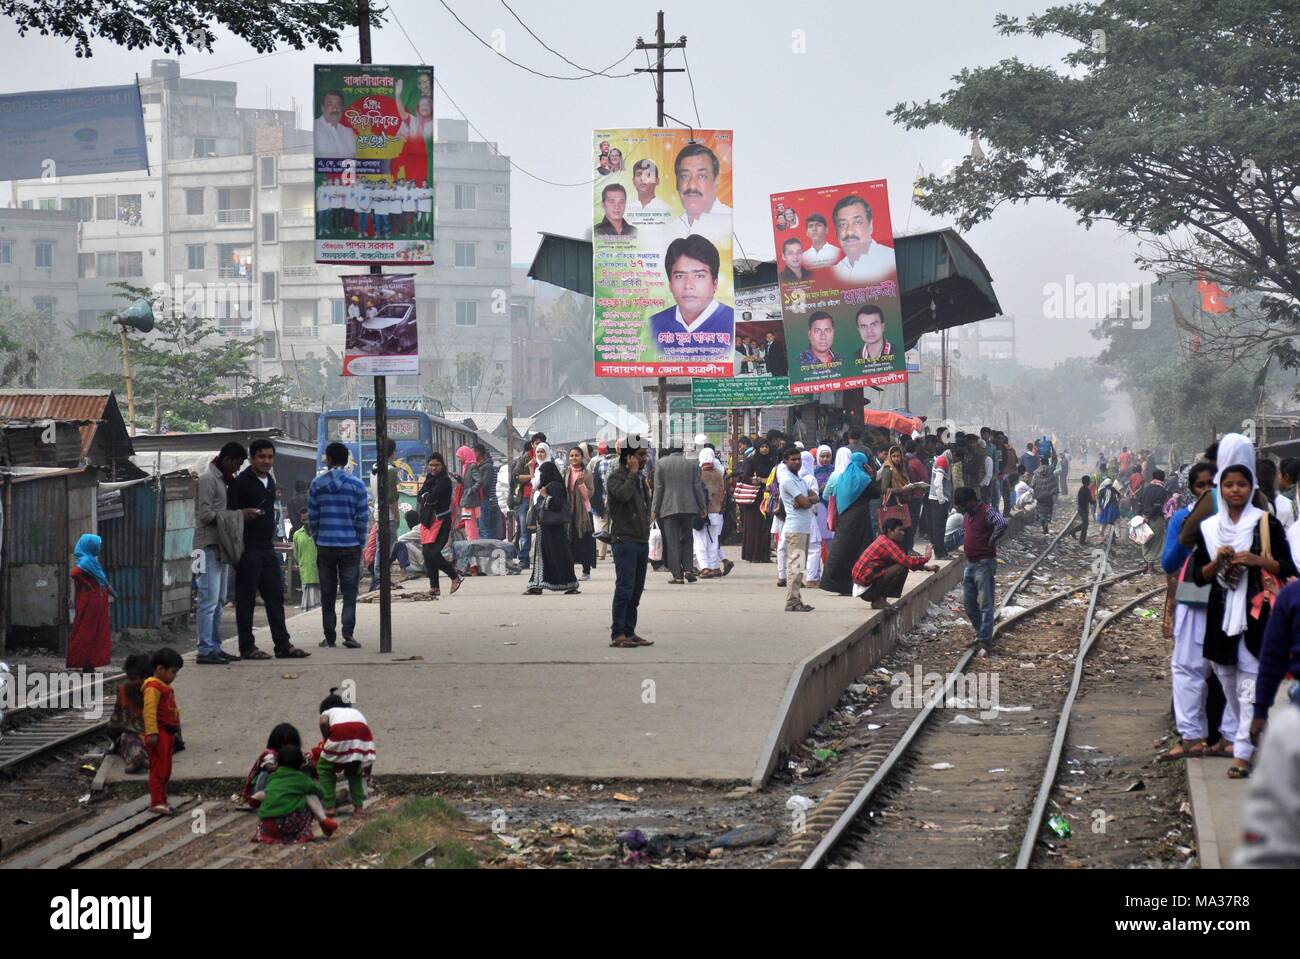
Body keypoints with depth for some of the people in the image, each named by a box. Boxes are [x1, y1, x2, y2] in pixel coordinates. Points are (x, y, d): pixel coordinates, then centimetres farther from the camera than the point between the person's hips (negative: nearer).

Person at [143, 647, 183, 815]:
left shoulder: (164, 687, 19)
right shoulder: (153, 687, -15)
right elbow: (149, 711, -22)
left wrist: (176, 730, 28)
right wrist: (152, 733, -28)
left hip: (168, 734, 11)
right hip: (159, 734, -11)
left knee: (165, 770, 14)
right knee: (159, 769, -10)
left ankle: (160, 801, 20)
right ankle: (156, 802, -9)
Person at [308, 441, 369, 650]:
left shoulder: (317, 484, 0)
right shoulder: (357, 485, -3)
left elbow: (312, 517, 1)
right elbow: (362, 517, -2)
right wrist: (360, 543, 9)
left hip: (325, 546, 1)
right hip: (350, 546, -1)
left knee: (327, 593, 8)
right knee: (349, 592, 3)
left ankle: (329, 637, 10)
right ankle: (348, 633, -11)